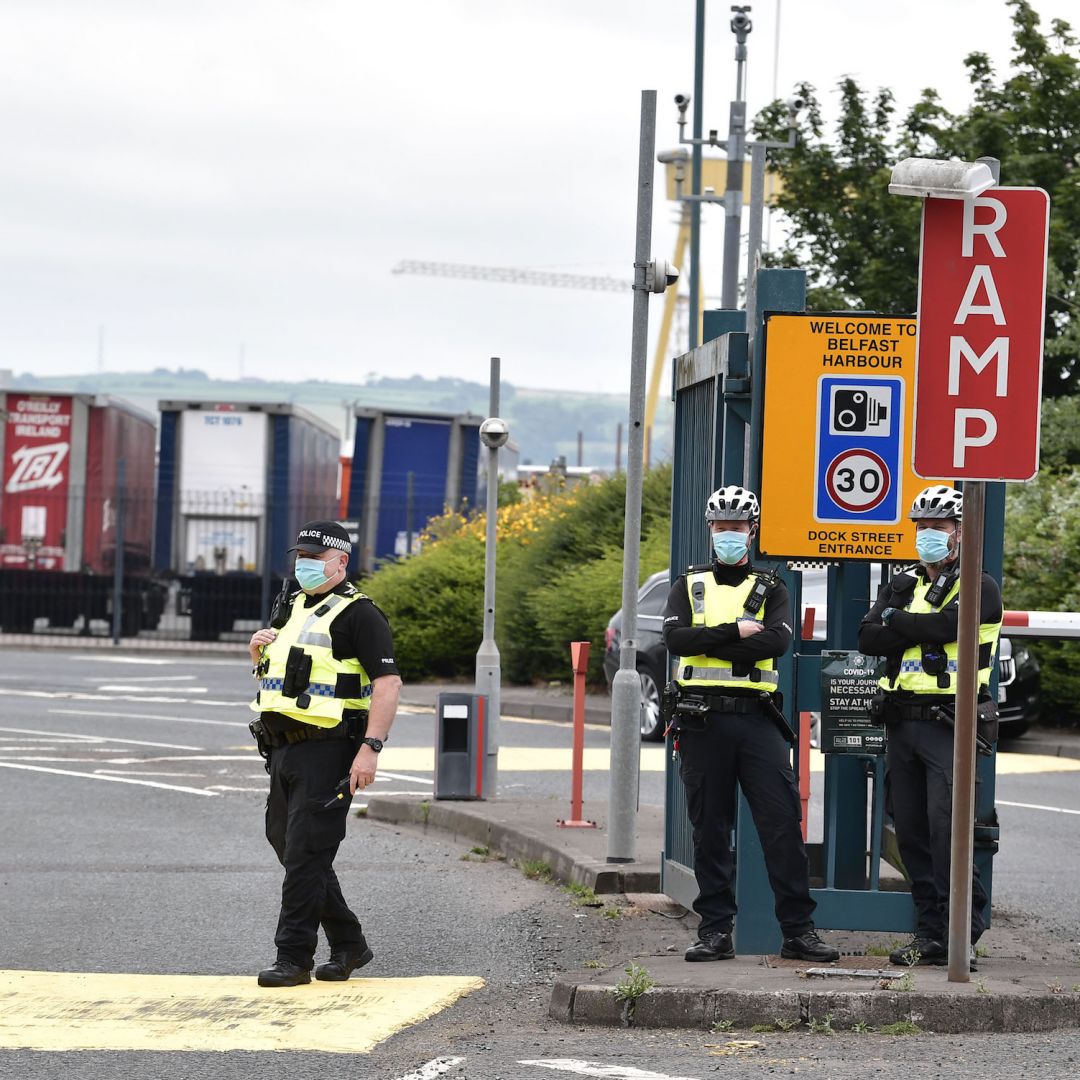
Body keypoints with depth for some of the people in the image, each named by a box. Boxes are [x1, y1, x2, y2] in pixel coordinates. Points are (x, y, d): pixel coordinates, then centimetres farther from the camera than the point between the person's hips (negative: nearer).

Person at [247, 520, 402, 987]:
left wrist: (370, 748, -24)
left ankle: (294, 957, -6)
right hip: (285, 747, 9)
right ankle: (348, 943, 23)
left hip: (327, 751, -9)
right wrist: (257, 648, 6)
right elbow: (267, 672, 30)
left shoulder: (358, 614, -9)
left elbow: (388, 683, -16)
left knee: (305, 853, -10)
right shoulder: (292, 606, 17)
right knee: (286, 843, 12)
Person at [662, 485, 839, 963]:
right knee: (710, 829, 3)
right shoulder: (690, 586, 12)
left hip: (756, 720, 0)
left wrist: (707, 644, -11)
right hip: (703, 722, 0)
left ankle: (798, 930, -2)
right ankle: (715, 930, 9)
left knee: (783, 823, -5)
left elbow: (777, 640, -9)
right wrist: (735, 631, -11)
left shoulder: (770, 590, 11)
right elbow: (675, 637, -6)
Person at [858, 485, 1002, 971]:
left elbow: (946, 625, -18)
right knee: (911, 833, 5)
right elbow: (868, 639, 2)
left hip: (949, 725, -6)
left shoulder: (980, 588, 1)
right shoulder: (902, 587, 17)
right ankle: (931, 932, 12)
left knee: (946, 828, -13)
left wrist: (894, 621, -4)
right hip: (903, 724, 6)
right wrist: (921, 629, -11)